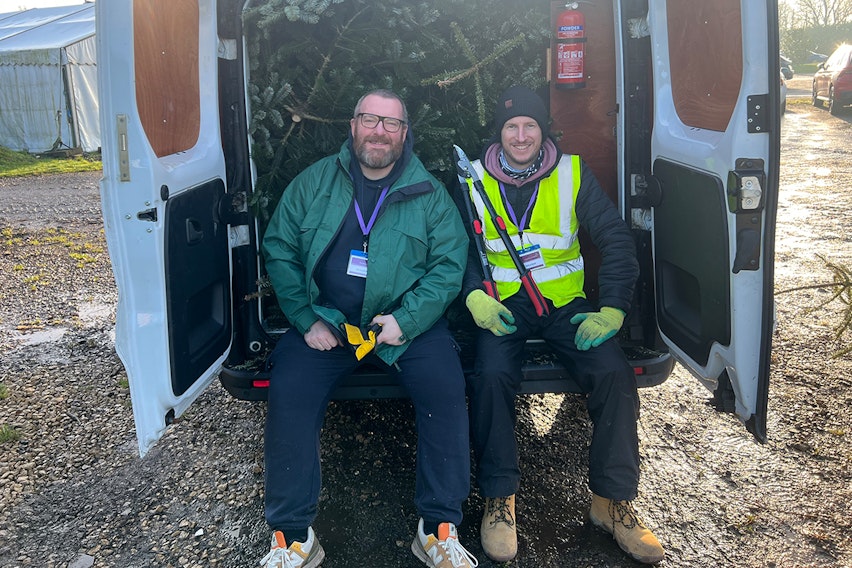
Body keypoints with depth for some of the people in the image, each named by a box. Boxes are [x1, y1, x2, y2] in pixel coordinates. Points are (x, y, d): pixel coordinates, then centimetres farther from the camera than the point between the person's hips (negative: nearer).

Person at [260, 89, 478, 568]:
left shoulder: (430, 193, 3)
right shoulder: (314, 182, 6)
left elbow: (449, 265, -2)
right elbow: (280, 250, 6)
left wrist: (406, 320, -16)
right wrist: (307, 319, -6)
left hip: (407, 320, 0)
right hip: (325, 319, 1)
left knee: (445, 386, -25)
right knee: (287, 390, -22)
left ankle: (439, 529, -9)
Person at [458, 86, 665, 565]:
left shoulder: (573, 172, 4)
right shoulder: (475, 179, 5)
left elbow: (615, 239, 2)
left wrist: (613, 309, -10)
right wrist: (475, 296, -14)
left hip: (565, 301, 1)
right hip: (503, 303, 0)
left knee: (615, 373, -23)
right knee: (493, 374, -30)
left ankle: (613, 501, -3)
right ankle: (500, 498, -11)